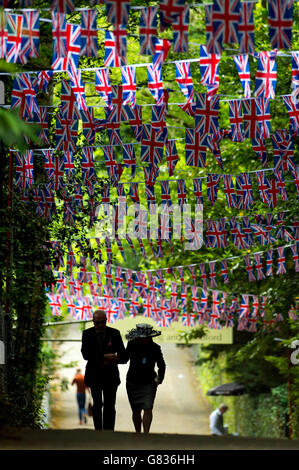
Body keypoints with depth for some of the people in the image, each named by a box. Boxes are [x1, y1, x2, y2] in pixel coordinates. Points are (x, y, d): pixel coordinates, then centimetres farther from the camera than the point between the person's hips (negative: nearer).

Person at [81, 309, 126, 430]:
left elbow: (123, 355, -3)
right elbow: (86, 355, -14)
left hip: (110, 374, 1)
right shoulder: (87, 334, -2)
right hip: (94, 375, -1)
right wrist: (105, 357, -23)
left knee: (110, 406, -1)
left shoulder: (114, 333, 0)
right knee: (97, 405, -7)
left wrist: (109, 361, -21)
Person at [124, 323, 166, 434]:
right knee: (136, 411, 6)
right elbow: (124, 358, 13)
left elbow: (161, 366, 5)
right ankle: (137, 433, 21)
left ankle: (146, 433, -12)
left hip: (149, 383, -1)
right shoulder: (131, 345, -3)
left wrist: (160, 378, -1)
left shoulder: (155, 348, -5)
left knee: (148, 408, -14)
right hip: (133, 382, 2)